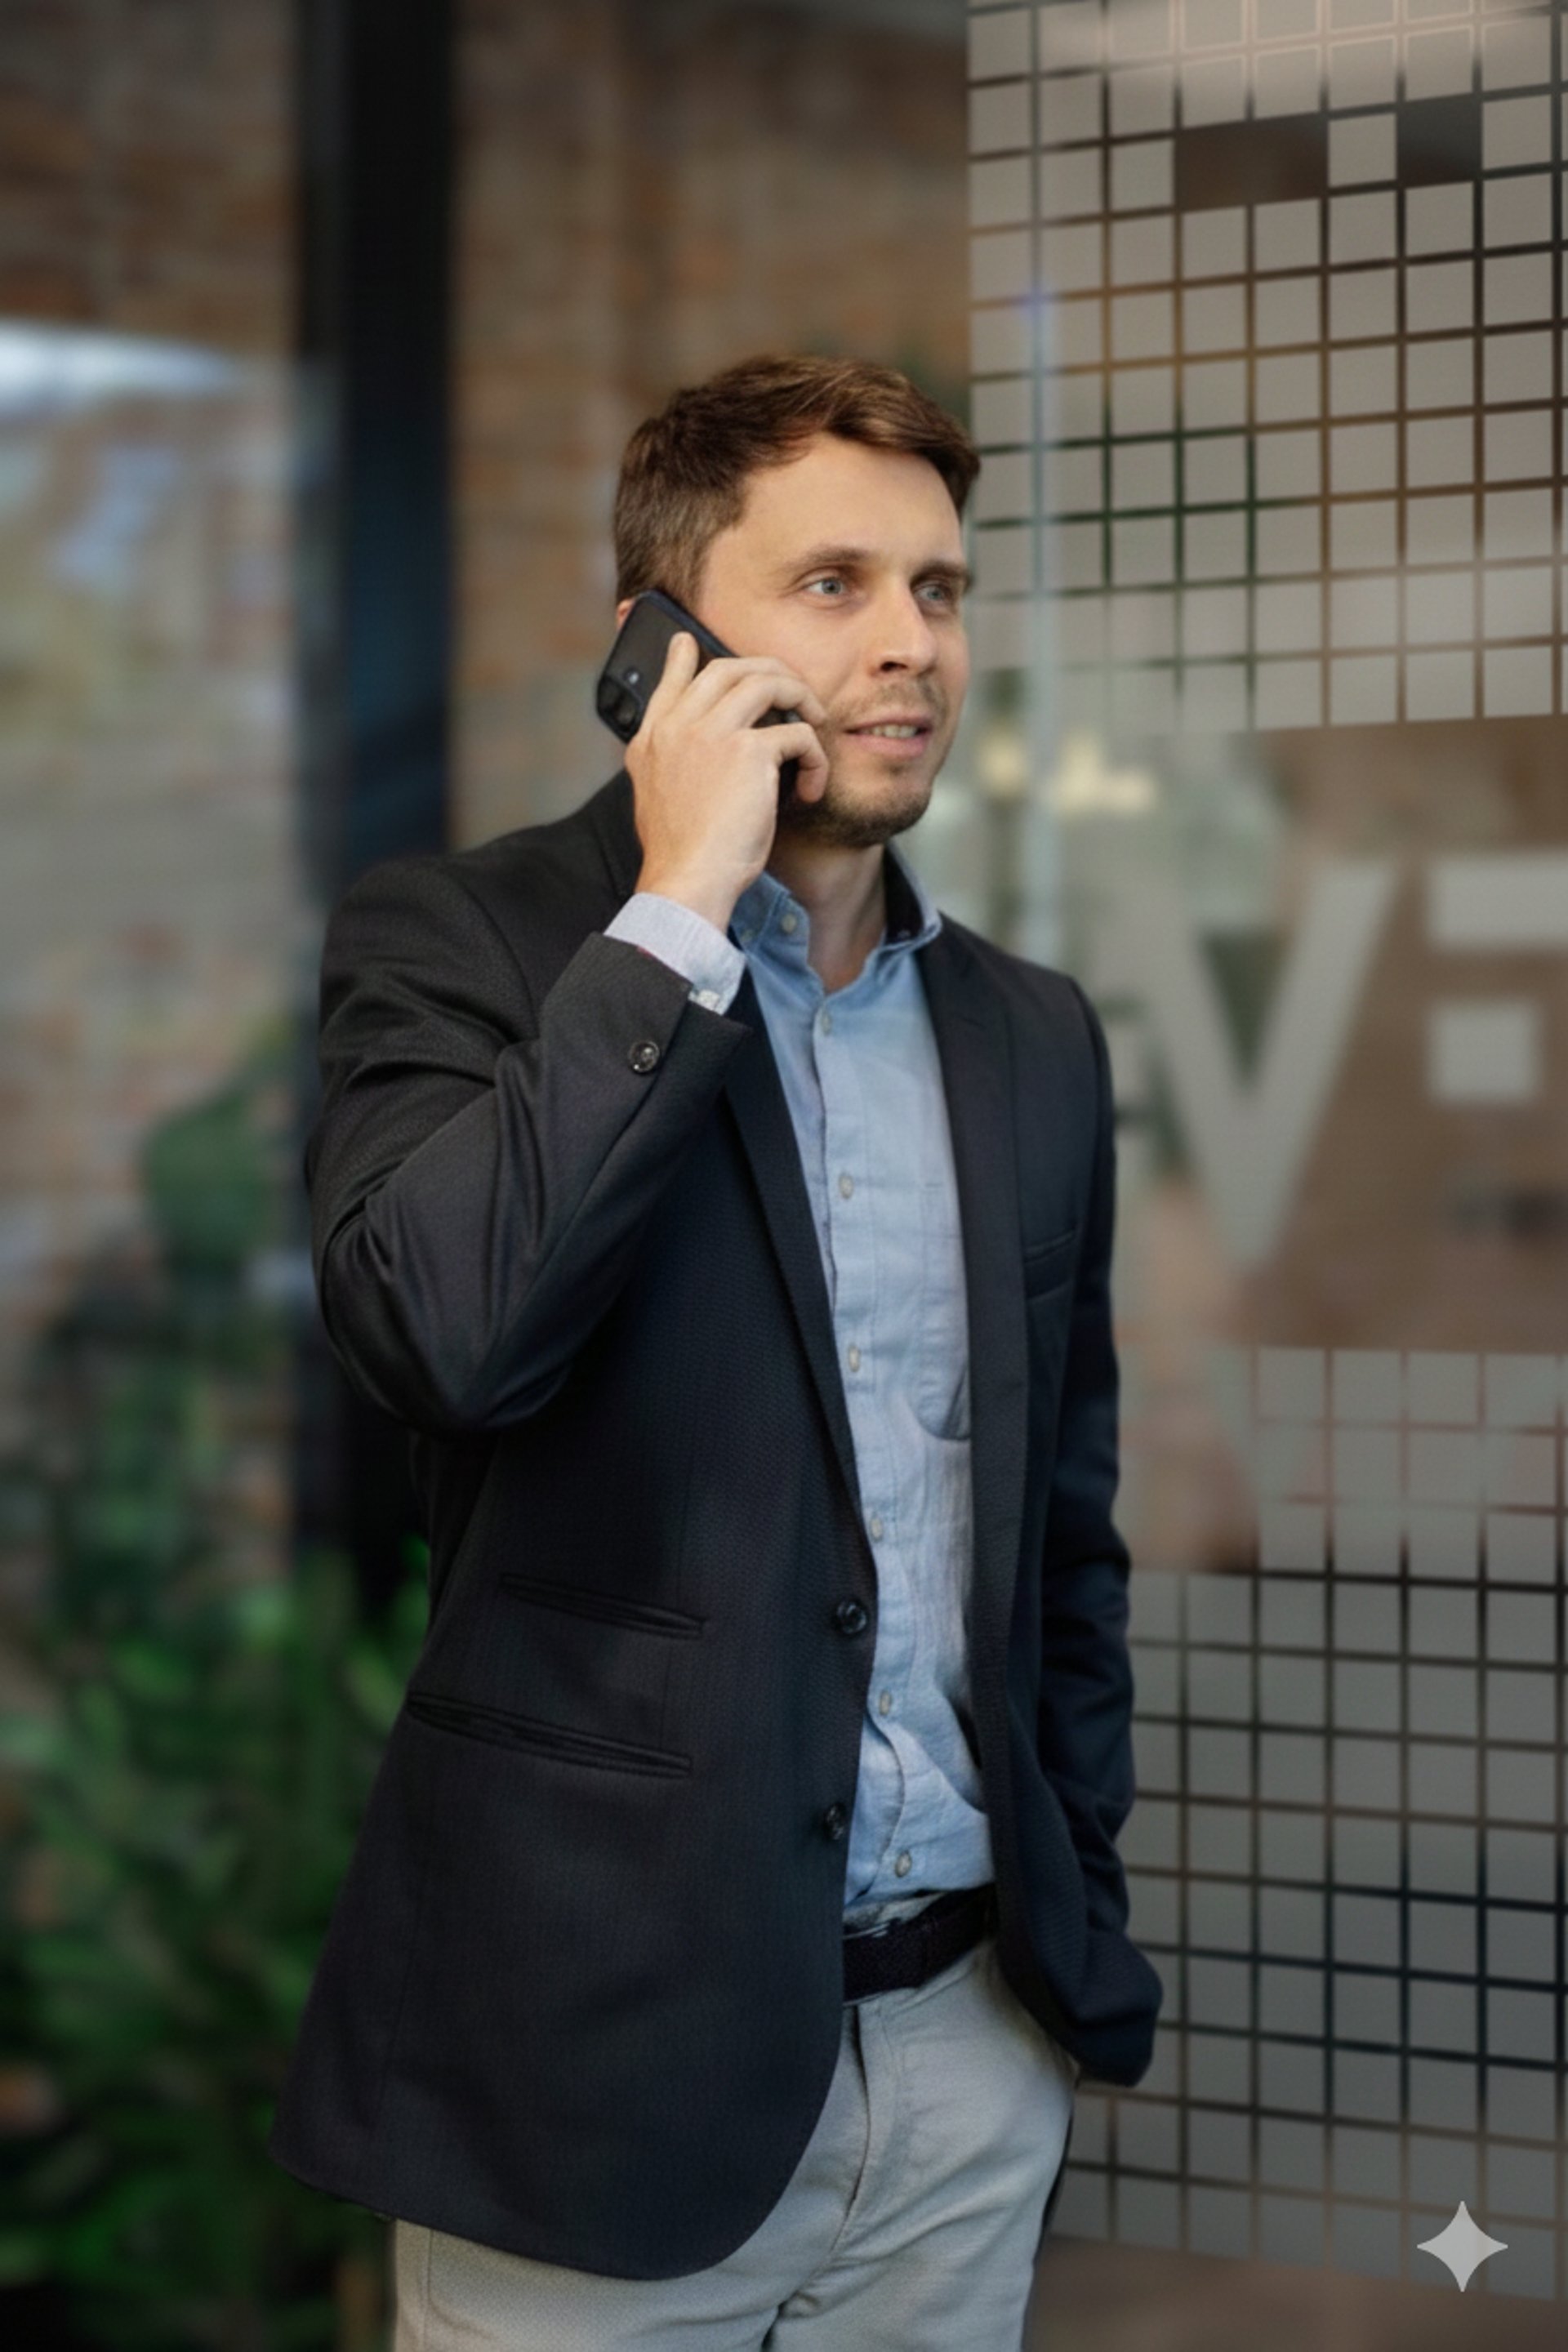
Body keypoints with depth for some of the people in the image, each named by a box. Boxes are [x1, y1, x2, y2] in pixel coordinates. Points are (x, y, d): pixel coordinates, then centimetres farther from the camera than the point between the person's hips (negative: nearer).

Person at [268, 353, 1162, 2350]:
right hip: (604, 2049, -4)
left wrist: (1085, 1942, 15)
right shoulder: (456, 943, -5)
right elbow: (436, 1330, -24)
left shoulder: (1033, 1041, 10)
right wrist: (677, 911, -17)